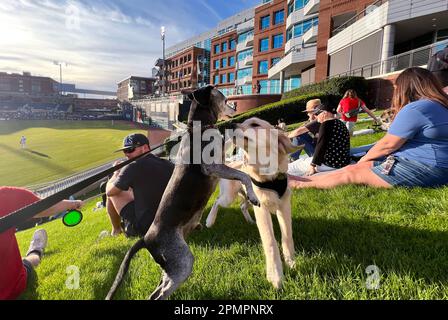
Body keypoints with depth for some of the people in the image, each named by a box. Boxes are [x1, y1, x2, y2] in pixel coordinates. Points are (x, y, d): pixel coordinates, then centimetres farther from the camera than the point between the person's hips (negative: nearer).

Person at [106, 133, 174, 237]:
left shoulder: (133, 167, -16)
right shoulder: (168, 165, 0)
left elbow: (109, 192, -2)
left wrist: (116, 173, 16)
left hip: (143, 228, -6)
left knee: (113, 193, 9)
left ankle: (116, 231, 27)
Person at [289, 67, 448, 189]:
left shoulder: (415, 109, -16)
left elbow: (388, 144, -13)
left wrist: (364, 158, 4)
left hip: (423, 170, -9)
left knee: (353, 173, -9)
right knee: (355, 168, 2)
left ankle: (299, 184, -5)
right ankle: (304, 179, 2)